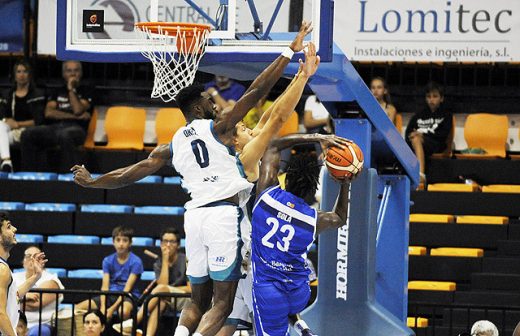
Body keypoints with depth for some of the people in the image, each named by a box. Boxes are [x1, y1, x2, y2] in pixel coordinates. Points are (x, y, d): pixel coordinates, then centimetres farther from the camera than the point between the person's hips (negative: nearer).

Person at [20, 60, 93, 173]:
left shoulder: (85, 92, 13)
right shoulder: (58, 92, 24)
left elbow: (78, 110, -5)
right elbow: (49, 113, 7)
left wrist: (71, 90, 4)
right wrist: (75, 116, -2)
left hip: (76, 128, -4)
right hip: (54, 127, 4)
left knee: (64, 135, -42)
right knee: (27, 135, -24)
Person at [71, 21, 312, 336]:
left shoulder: (172, 146, 16)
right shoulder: (218, 127, 3)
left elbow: (134, 171, 19)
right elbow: (256, 91, -2)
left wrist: (93, 182, 34)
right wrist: (289, 52, 1)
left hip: (195, 216, 5)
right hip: (224, 214, -5)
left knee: (198, 300, 16)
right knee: (222, 302, -5)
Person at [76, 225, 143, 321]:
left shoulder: (135, 262, -8)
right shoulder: (108, 261, 5)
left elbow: (127, 288, -14)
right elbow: (105, 286, -4)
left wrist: (112, 308, -23)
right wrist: (103, 307, -22)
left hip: (128, 296, -5)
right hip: (111, 295, 5)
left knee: (124, 311, -43)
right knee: (78, 308, -14)